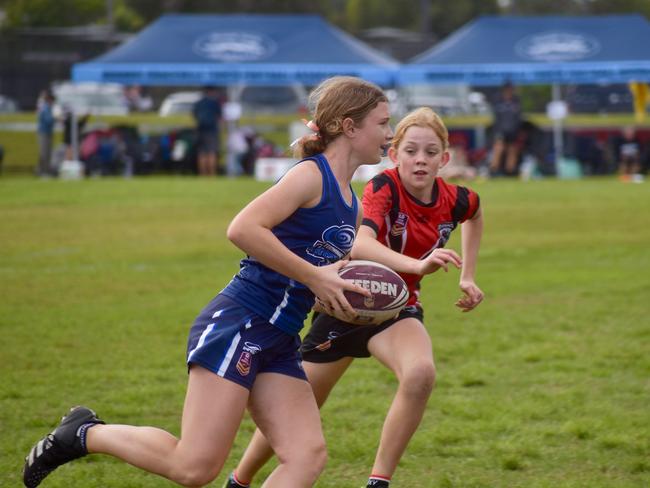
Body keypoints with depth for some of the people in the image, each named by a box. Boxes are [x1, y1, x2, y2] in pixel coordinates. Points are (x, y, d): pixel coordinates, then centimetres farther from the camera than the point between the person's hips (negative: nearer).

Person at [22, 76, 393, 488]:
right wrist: (314, 276, -20)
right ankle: (85, 434, 9)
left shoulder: (353, 207, 17)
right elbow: (243, 229, -23)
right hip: (237, 326, -9)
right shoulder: (312, 175, -10)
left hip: (279, 344, 9)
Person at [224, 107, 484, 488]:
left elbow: (475, 213, 17)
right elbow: (361, 244, -45)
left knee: (421, 373, -33)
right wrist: (418, 265, -61)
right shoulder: (384, 187, -25)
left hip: (398, 307, 3)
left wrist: (468, 276, 13)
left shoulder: (454, 200, -11)